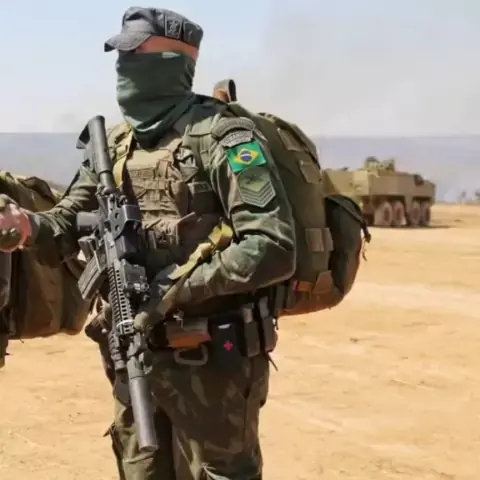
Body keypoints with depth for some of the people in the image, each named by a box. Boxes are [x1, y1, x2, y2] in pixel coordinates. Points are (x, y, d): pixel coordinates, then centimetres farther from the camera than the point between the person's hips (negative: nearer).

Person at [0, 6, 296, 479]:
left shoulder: (224, 140, -14)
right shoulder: (115, 145, 8)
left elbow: (274, 249, -22)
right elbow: (69, 223, 11)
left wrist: (177, 289, -21)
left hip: (211, 360, -7)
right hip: (137, 355, 7)